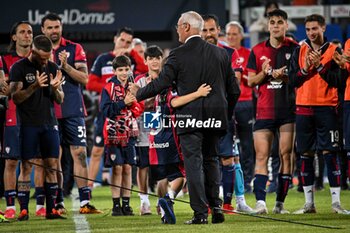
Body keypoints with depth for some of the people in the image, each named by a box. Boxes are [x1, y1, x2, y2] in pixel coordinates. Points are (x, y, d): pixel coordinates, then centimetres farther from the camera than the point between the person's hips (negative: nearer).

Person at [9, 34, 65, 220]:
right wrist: (35, 86, -22)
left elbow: (60, 100, 13)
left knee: (52, 167, 0)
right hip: (28, 125, -4)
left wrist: (55, 89, -9)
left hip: (49, 123, 4)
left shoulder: (52, 68, 11)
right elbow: (15, 97, -9)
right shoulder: (19, 68, -3)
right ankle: (23, 210, -4)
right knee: (26, 167, -5)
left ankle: (51, 209, 2)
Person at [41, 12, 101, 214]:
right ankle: (58, 202, 7)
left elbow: (84, 78, -3)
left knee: (80, 154, -6)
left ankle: (85, 202, -8)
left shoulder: (75, 49, 6)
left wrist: (65, 66, -16)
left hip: (73, 110, -1)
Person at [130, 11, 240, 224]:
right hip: (215, 118, 4)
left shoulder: (178, 55, -8)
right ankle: (216, 206, 8)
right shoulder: (220, 54, 7)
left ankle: (201, 213, -7)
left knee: (194, 162, -2)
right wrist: (226, 115, 23)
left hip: (190, 117, -4)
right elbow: (234, 90, 10)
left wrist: (138, 94, 10)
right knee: (211, 159, 17)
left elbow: (161, 83, -7)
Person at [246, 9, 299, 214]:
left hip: (288, 109, -1)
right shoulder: (257, 51, 9)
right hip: (265, 110, 1)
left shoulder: (294, 49, 5)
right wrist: (264, 73, -11)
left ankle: (280, 202, 5)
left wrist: (284, 76, -14)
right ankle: (260, 201, -16)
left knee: (286, 154, -1)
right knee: (262, 155, -9)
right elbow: (251, 81, 9)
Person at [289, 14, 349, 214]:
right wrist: (305, 68, -9)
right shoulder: (300, 52, 11)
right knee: (306, 155, 4)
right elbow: (293, 81, 6)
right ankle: (309, 203, 11)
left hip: (327, 107, -3)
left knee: (329, 153, -8)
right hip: (304, 107, 3)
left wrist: (319, 66, -15)